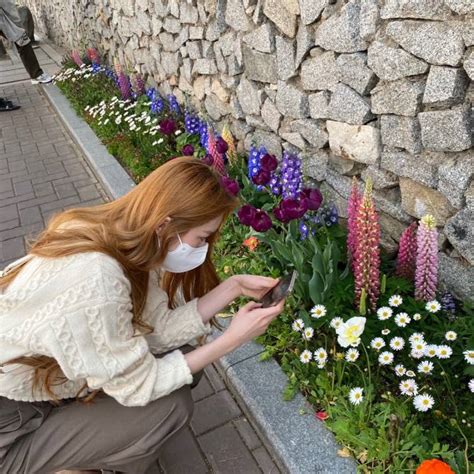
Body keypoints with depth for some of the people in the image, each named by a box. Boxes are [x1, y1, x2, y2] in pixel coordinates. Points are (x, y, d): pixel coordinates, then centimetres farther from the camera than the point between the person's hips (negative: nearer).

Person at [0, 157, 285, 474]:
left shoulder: (124, 242, -11)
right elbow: (136, 386, -24)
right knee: (172, 405, -12)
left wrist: (234, 286, -12)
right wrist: (233, 339, -23)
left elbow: (162, 328, -8)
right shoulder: (97, 280, -37)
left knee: (174, 354, 0)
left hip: (41, 378, 8)